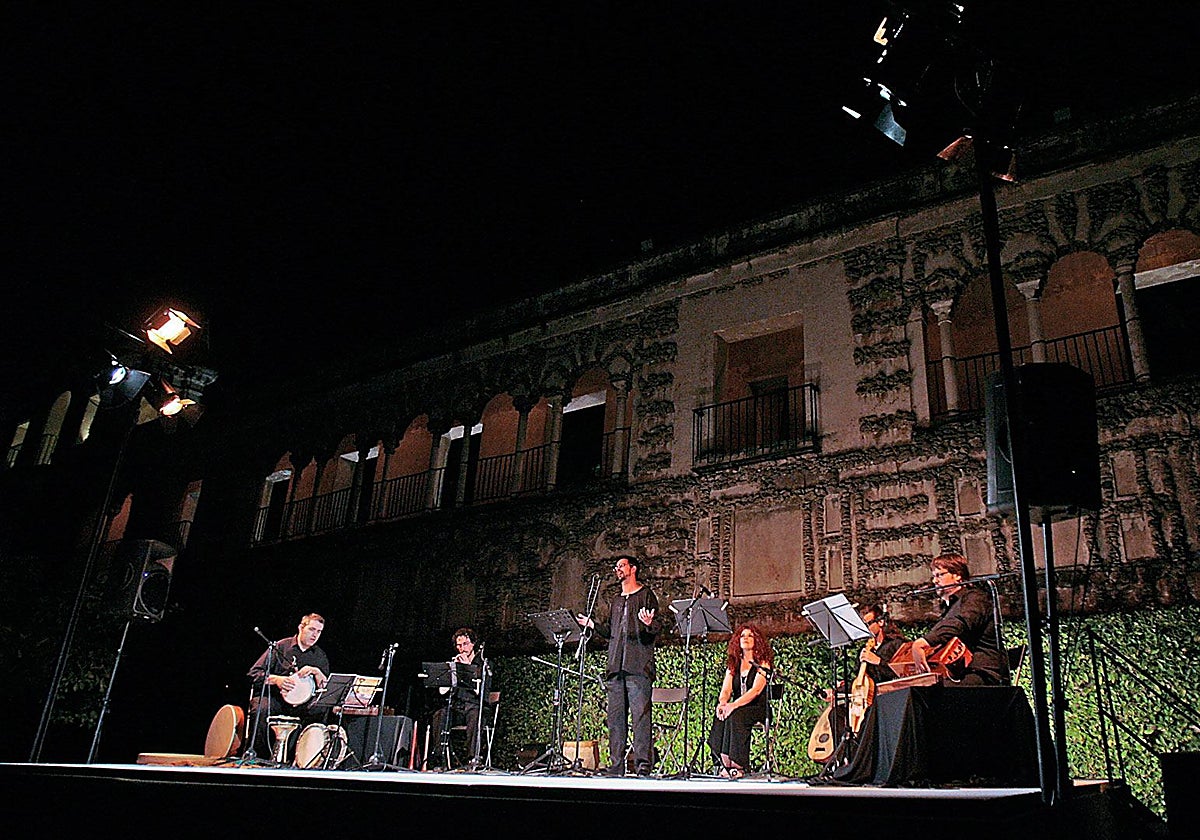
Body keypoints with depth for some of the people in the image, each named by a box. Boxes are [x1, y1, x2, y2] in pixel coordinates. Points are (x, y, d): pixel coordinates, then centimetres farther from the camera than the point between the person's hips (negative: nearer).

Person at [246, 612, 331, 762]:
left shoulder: (320, 657, 13)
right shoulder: (280, 647, 3)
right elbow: (254, 674, -2)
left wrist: (317, 672, -13)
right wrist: (276, 679, -18)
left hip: (301, 702, 2)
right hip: (272, 697, -2)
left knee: (321, 710, -29)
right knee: (261, 710, -36)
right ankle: (256, 754, -16)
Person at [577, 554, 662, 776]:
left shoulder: (646, 595, 6)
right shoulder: (615, 600, 24)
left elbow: (658, 627, -2)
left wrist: (649, 624, -23)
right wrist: (592, 625, 12)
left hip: (639, 666, -6)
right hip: (615, 666, 6)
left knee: (640, 714, -10)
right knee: (615, 716, 4)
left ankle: (643, 764, -9)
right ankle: (616, 765, 8)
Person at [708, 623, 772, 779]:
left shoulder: (762, 663, -2)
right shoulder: (733, 664, 15)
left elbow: (756, 690, -17)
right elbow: (726, 690, 5)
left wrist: (734, 705, -29)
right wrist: (722, 703, -20)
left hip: (758, 709, -4)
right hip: (737, 709, 4)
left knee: (735, 716, -34)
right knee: (720, 717, -27)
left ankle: (738, 766, -30)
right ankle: (724, 763, -26)